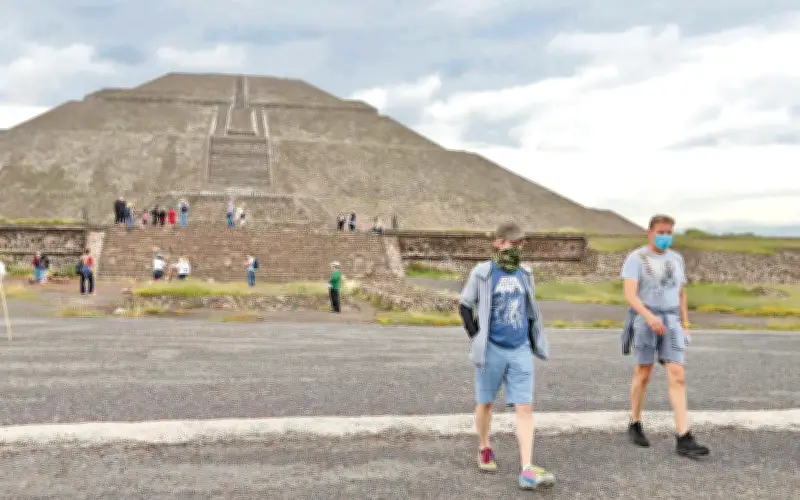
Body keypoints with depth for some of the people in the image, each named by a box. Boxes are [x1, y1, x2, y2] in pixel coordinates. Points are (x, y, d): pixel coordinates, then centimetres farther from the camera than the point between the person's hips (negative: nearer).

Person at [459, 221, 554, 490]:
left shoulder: (524, 274, 9)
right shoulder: (483, 273, -5)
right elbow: (465, 306, 1)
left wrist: (532, 339, 13)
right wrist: (476, 336, -5)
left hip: (520, 350, 3)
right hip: (492, 350, -3)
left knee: (525, 407, -5)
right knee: (485, 402, 12)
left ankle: (527, 470, -7)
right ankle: (484, 449, 36)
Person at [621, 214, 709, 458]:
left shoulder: (676, 259, 11)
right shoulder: (635, 258, -7)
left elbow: (681, 294, 19)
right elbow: (629, 294, -19)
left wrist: (685, 326, 16)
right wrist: (649, 316, -34)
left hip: (670, 324, 4)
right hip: (643, 322, -4)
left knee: (677, 377, -8)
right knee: (643, 376, 5)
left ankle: (683, 440, -11)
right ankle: (635, 425, 27)